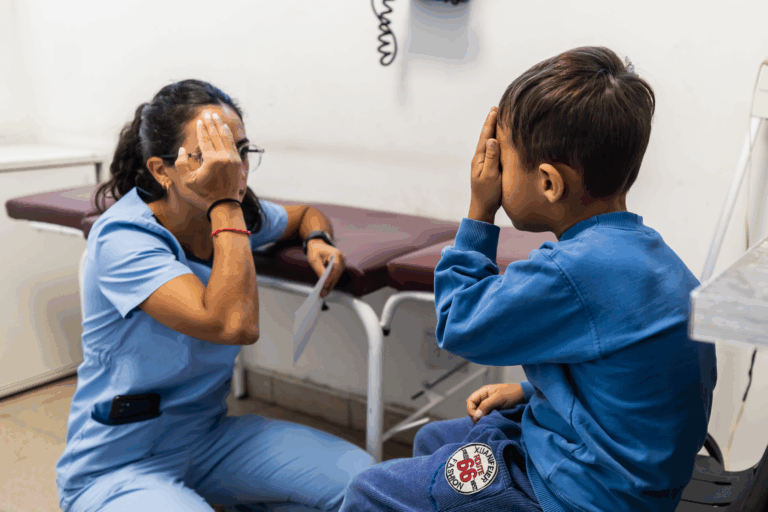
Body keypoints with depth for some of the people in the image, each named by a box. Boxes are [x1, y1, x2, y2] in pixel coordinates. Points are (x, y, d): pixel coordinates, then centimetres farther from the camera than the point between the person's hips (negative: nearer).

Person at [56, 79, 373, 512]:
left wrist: (318, 242, -4)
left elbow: (307, 214, 19)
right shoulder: (123, 240, -25)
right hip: (119, 468, -6)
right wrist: (225, 205, -31)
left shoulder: (240, 216, -3)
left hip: (210, 436, 7)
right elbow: (236, 324, -37)